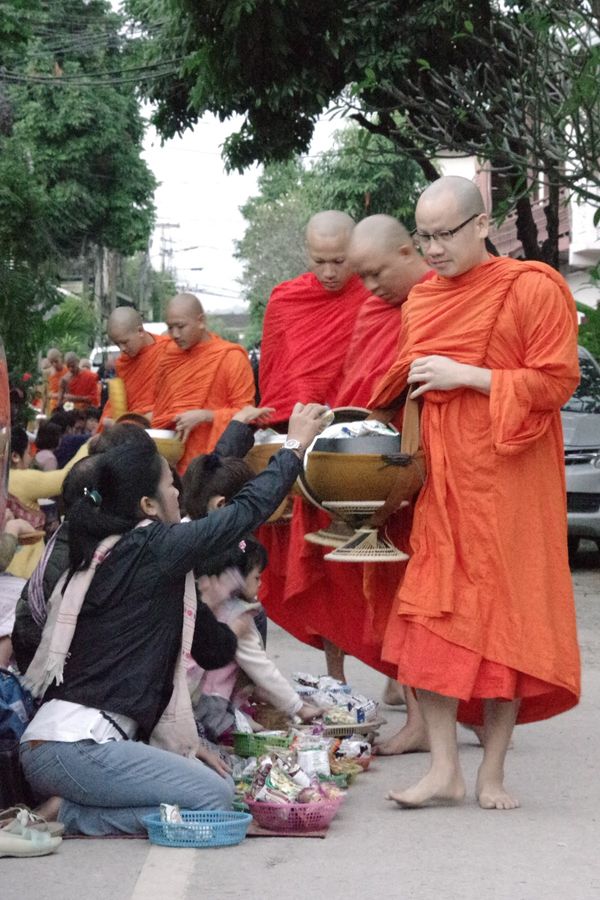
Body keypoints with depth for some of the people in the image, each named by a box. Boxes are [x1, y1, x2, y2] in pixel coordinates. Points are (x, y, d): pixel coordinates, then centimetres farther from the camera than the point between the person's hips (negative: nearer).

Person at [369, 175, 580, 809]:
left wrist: (466, 375, -15)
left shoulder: (532, 290, -6)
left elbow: (556, 382, -11)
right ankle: (443, 770, 4)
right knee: (430, 620, -2)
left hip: (506, 483, -5)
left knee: (504, 621, -1)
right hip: (439, 482, 5)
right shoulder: (420, 300, 14)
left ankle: (492, 773, 10)